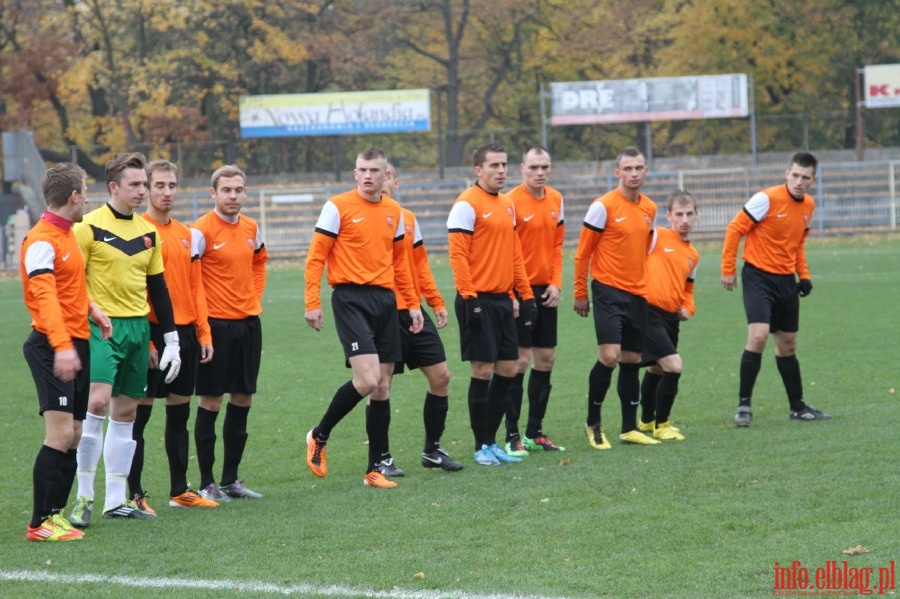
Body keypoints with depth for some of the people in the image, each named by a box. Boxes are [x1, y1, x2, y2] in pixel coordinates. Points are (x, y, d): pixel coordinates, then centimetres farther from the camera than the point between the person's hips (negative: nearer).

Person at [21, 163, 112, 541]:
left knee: (73, 435, 9)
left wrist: (93, 309, 12)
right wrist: (61, 346, -37)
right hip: (53, 347, -9)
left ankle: (57, 513, 16)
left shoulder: (67, 234, 16)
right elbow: (44, 297, -26)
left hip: (77, 344, 9)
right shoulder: (41, 241, -14)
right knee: (60, 433, -14)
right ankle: (40, 523, -10)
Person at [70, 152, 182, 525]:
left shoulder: (148, 232, 11)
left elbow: (158, 288, 17)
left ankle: (116, 500, 13)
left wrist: (171, 340, 14)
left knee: (126, 411, 7)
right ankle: (84, 496, -10)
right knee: (97, 401, -19)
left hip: (138, 327, 6)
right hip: (101, 327, -6)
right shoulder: (89, 227, -6)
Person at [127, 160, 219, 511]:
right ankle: (134, 494, 1)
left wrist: (204, 333, 10)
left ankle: (179, 491, 19)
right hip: (151, 333, -7)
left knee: (179, 413, 12)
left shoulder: (187, 234, 14)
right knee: (139, 413, -3)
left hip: (184, 333, 7)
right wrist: (144, 340, -16)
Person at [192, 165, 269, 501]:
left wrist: (255, 298, 13)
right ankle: (207, 483, 5)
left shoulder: (251, 229, 8)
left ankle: (231, 479, 19)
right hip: (216, 323, -6)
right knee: (210, 402, -2)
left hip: (248, 322, 6)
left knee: (242, 400, 9)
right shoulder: (202, 230, -12)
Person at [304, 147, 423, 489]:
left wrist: (412, 304, 18)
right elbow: (316, 257, -5)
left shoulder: (394, 212, 12)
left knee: (382, 388, 5)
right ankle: (319, 436, 3)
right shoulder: (338, 207, -5)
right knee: (367, 380, -19)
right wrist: (312, 303, -12)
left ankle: (375, 469, 12)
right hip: (351, 298, -6)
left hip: (385, 299, 6)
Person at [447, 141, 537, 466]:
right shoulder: (467, 205, -10)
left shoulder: (507, 204, 14)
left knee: (508, 370, 7)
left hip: (504, 300, 8)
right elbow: (458, 255, -14)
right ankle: (482, 447, 4)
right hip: (479, 301, -8)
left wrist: (526, 294, 15)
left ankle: (491, 442, 16)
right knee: (483, 371, -5)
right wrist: (469, 298, -19)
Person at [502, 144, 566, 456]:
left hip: (545, 291, 7)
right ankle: (512, 437, -3)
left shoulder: (556, 200, 8)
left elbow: (557, 245, 14)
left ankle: (534, 433, 18)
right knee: (520, 360, -7)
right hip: (519, 290, -7)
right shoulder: (512, 201, -12)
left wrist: (556, 284, 3)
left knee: (546, 358, 9)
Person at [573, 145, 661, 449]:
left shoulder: (650, 208, 9)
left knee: (632, 360, 9)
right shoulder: (604, 206, -9)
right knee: (609, 356, -15)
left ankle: (629, 428, 16)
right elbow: (582, 253, -5)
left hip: (637, 294, 6)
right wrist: (580, 293, -4)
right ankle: (593, 423, 0)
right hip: (608, 291, -6)